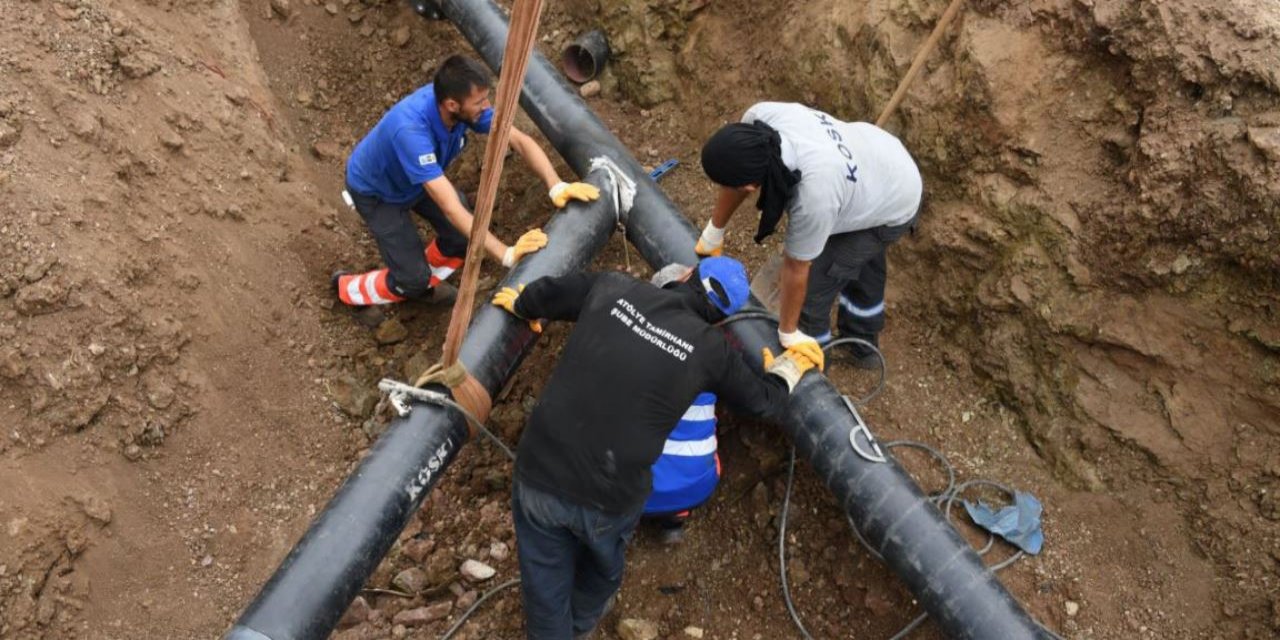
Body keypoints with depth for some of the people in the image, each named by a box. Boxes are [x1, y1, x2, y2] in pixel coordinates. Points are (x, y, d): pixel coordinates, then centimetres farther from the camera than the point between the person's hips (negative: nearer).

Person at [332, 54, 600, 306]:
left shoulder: (465, 104, -27)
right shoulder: (411, 130, -45)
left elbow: (521, 141, -21)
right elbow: (451, 208, -47)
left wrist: (556, 186, -37)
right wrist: (506, 255, -50)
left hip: (416, 180, 6)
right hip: (376, 192, -6)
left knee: (468, 237, 1)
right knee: (413, 278, -8)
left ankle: (423, 282, 31)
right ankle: (349, 288, 22)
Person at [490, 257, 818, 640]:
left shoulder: (612, 288, 0)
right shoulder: (710, 349, -3)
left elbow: (548, 293, 18)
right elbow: (764, 403, 11)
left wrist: (521, 305, 41)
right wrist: (786, 372, 34)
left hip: (539, 473, 0)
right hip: (610, 497, 1)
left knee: (546, 585, 23)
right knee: (603, 565, 35)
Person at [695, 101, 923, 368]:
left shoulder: (813, 200, -47)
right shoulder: (760, 118, -32)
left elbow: (796, 270, -30)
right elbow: (737, 173, -12)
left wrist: (788, 333, -13)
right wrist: (713, 233, 0)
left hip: (893, 209, -7)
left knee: (812, 285, -4)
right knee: (863, 260, 28)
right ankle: (863, 345, 54)